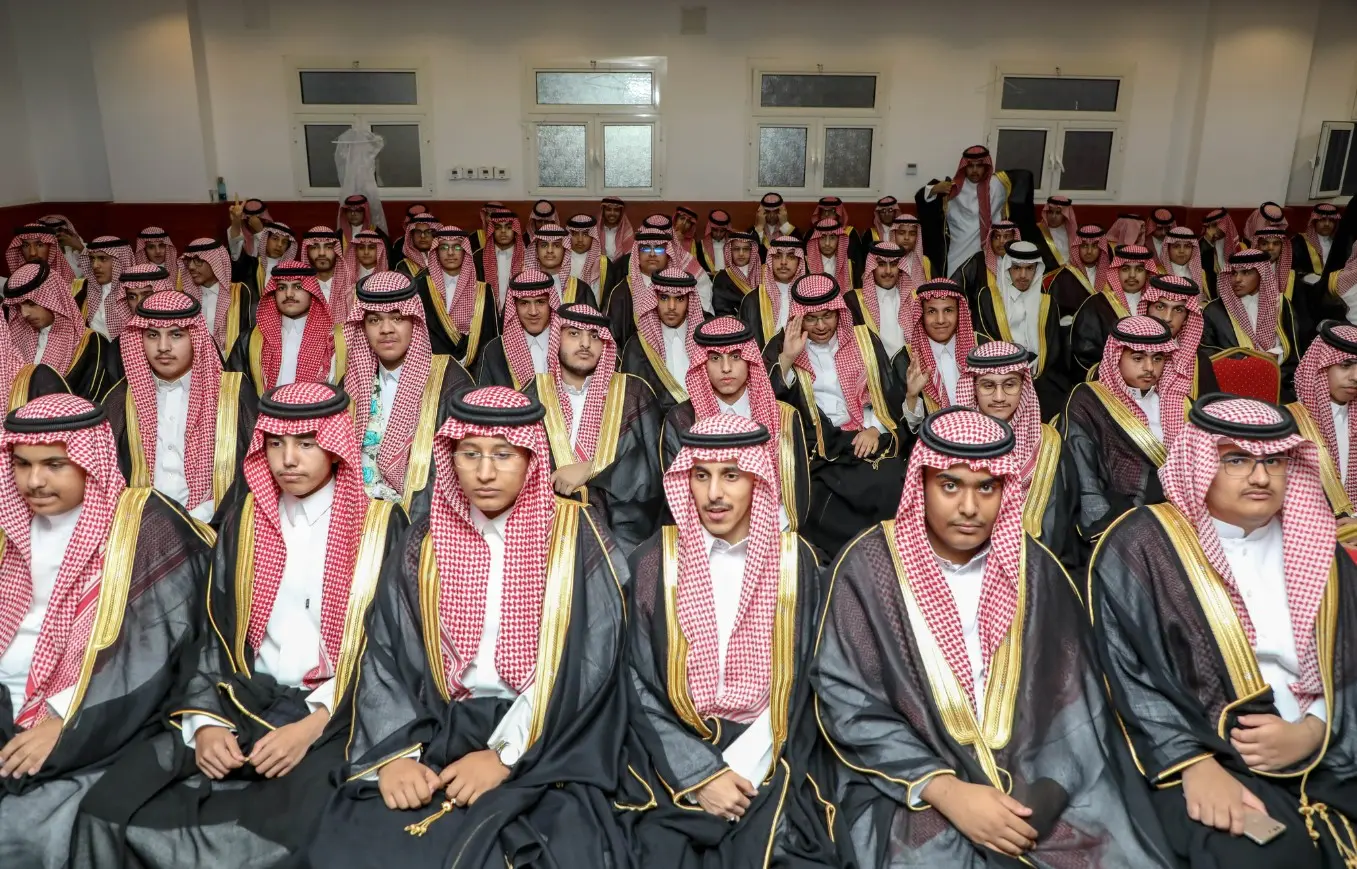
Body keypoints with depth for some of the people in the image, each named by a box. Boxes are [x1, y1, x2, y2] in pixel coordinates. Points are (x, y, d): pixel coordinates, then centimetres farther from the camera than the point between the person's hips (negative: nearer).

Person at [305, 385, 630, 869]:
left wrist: (505, 754, -15)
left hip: (546, 750, -3)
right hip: (438, 733, 3)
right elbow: (385, 656, 3)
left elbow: (588, 663, -9)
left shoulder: (573, 536, -3)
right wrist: (395, 754, -13)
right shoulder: (425, 543, 6)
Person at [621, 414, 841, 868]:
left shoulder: (796, 562, -1)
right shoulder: (655, 561, -3)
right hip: (673, 765, 0)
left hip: (768, 764, 1)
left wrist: (741, 770, -10)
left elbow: (795, 685, 1)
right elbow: (640, 689, -2)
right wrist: (700, 775, -11)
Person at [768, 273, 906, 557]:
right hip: (810, 443, -1)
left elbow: (889, 394, 12)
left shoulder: (864, 340, 14)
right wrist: (787, 359, -12)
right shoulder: (781, 346, 9)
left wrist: (875, 428, -5)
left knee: (885, 490, -29)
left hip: (863, 438, 1)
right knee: (814, 502, -31)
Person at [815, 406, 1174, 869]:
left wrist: (1046, 792, -14)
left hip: (1035, 779, 3)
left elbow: (1075, 697, 1)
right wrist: (945, 791, -17)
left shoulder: (1033, 567, 3)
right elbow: (847, 701, -10)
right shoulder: (869, 567, -7)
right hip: (912, 787, -2)